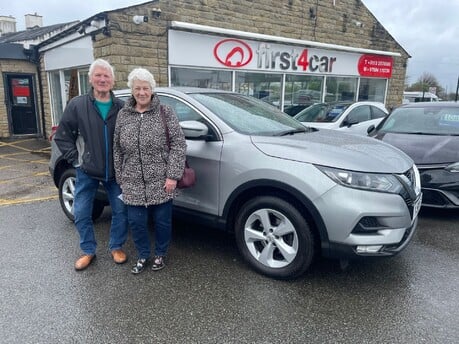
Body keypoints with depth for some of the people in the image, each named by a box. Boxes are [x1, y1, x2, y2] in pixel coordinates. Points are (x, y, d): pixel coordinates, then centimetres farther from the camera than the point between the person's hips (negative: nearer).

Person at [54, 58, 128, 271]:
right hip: (86, 172, 0)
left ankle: (116, 247, 28)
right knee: (81, 213, 8)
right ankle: (88, 251, 27)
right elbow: (62, 136, 2)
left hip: (115, 171, 1)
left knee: (120, 211, 7)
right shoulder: (77, 105, -4)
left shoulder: (121, 108, -1)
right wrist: (75, 159, -5)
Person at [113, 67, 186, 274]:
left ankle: (160, 255, 33)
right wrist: (120, 178, 7)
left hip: (161, 181, -2)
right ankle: (143, 256, 31)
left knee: (162, 221, 9)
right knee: (136, 222, 8)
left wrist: (173, 175, -14)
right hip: (133, 183, 3)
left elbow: (178, 144, -8)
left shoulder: (165, 113, -2)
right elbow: (117, 149, 10)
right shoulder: (123, 115, 7)